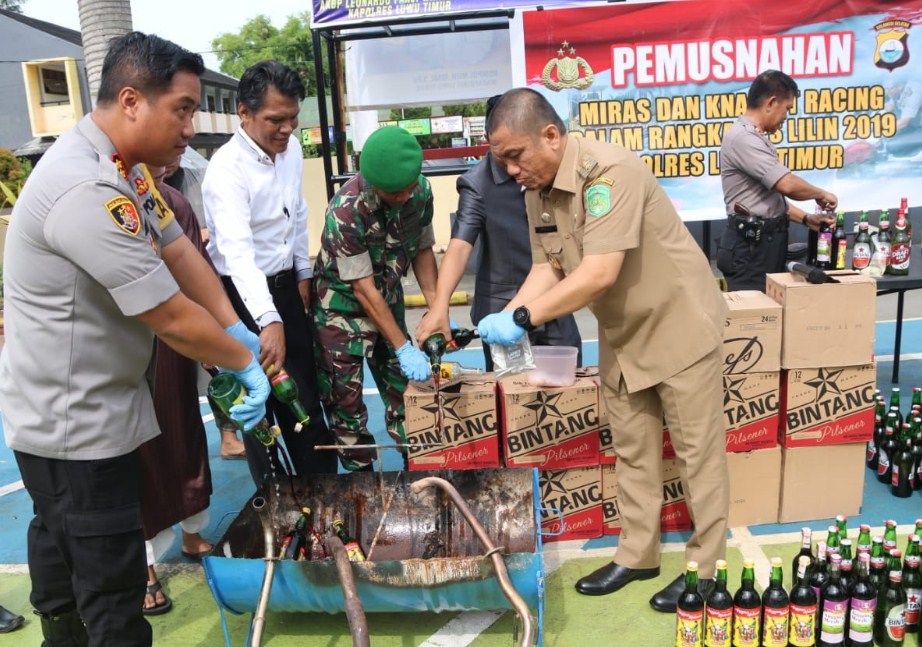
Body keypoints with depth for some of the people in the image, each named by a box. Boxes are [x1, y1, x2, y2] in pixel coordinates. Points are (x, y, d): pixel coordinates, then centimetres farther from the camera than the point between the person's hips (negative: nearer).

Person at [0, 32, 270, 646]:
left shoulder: (126, 168, 3)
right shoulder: (87, 192, -30)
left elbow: (180, 251, 3)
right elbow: (173, 319, -27)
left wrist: (241, 335, -6)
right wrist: (247, 361, -12)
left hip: (88, 404, 11)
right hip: (74, 424, -10)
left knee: (62, 542, 28)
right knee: (110, 574, 3)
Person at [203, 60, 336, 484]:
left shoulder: (291, 148, -1)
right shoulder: (227, 169, -24)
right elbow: (237, 250, -37)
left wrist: (303, 273, 14)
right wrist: (268, 321, -48)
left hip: (285, 285, 7)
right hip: (244, 294, -6)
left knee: (305, 393, 15)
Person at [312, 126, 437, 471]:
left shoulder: (421, 190, -14)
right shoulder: (346, 210, -30)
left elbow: (422, 250, 0)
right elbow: (363, 289, -25)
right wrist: (404, 348, -24)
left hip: (389, 300, 5)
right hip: (342, 307, -5)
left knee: (403, 387, 11)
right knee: (345, 398, 1)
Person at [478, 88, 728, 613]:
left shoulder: (610, 171, -28)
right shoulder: (537, 191, -2)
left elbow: (599, 274, -34)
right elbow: (547, 268, 0)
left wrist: (523, 318, -31)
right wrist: (503, 319, -15)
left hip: (679, 324, -7)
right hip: (622, 333, 8)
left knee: (697, 450, 5)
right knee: (633, 450, 16)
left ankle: (705, 567, 21)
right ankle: (638, 554, 31)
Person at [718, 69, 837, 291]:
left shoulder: (756, 138, 17)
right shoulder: (743, 137, -17)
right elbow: (787, 185, -24)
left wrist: (807, 219, 11)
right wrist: (821, 194, -6)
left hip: (769, 240, 10)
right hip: (750, 244, -10)